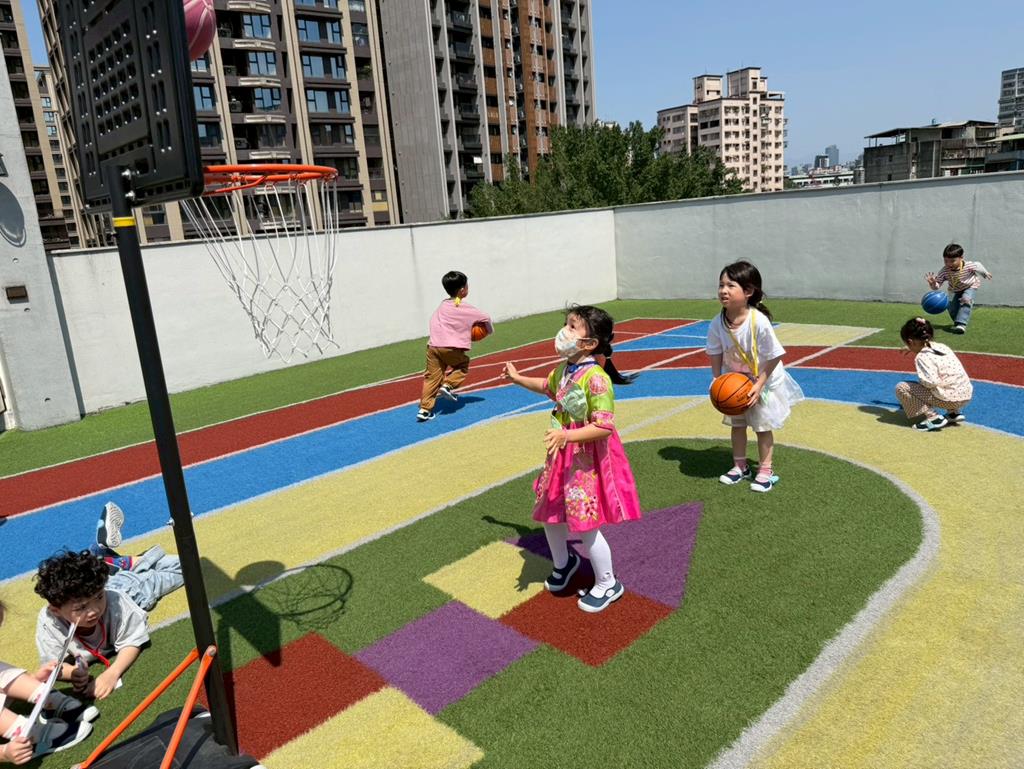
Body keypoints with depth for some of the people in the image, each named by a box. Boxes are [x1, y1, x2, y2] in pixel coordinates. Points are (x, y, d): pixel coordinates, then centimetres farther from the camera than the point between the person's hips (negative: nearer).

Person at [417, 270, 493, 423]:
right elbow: (485, 318, 7)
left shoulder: (442, 306, 18)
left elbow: (433, 321, 26)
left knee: (432, 377, 7)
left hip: (433, 346, 4)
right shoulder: (466, 308, 4)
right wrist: (490, 330, 27)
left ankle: (424, 409, 3)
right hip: (452, 348, -4)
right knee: (463, 365, 24)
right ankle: (447, 385, 5)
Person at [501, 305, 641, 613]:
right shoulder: (563, 370, 2)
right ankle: (563, 562, 47)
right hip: (564, 455, 8)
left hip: (588, 459, -8)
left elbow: (604, 426, -29)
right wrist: (517, 378, 28)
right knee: (549, 512, 18)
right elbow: (547, 386, 27)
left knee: (584, 525, 0)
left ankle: (608, 584, 25)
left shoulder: (595, 377, -26)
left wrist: (566, 435, -35)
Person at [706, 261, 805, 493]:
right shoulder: (717, 324, -19)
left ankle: (766, 470, 22)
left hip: (765, 381, -4)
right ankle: (740, 466, 30)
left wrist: (759, 385, -23)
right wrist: (717, 380, -9)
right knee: (737, 424, 14)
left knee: (763, 427, 7)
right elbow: (715, 354, -3)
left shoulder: (759, 322, -32)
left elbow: (774, 357, -24)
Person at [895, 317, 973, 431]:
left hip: (950, 399, -9)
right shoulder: (941, 346, 11)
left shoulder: (923, 357, -15)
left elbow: (931, 382, -27)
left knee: (901, 388, -6)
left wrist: (921, 382, -4)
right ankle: (954, 412, 20)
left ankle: (933, 417, -9)